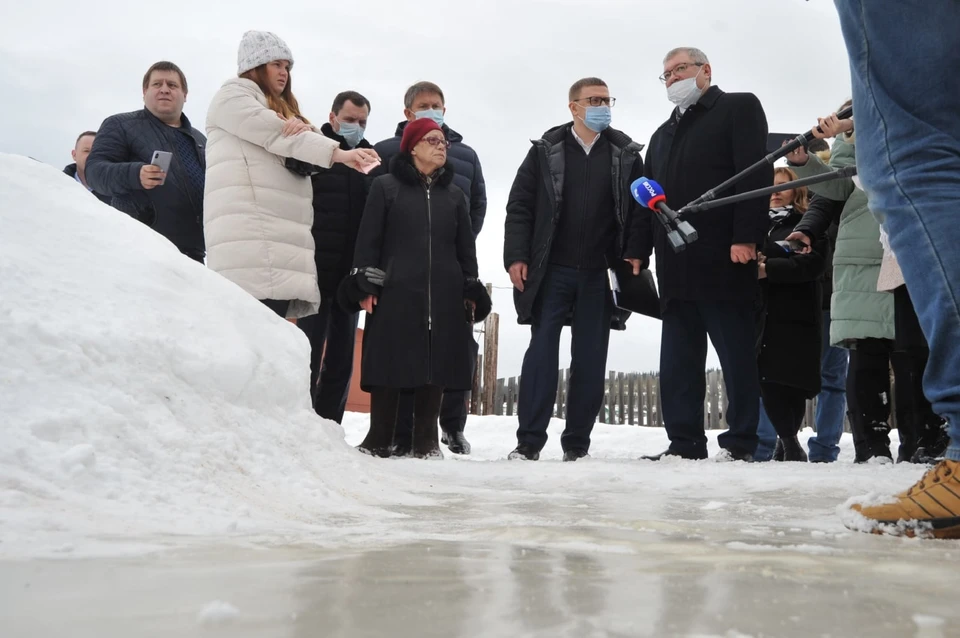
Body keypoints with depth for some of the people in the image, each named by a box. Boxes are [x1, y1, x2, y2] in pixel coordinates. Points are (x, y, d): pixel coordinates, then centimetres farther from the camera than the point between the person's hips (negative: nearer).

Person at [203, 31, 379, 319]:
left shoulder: (283, 109, 33)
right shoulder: (232, 96, 6)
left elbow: (298, 148, 18)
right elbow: (277, 134, -9)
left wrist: (304, 130, -6)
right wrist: (340, 154, -18)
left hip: (284, 231, 8)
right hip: (249, 233, -8)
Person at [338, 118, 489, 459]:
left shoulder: (454, 195, 17)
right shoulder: (385, 186, 8)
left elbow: (466, 246, 17)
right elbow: (368, 238, 2)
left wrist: (471, 291, 9)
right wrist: (365, 284, -7)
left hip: (444, 296, 3)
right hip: (394, 291, -3)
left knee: (436, 365, 1)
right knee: (389, 363, -3)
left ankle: (427, 440, 9)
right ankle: (379, 439, 6)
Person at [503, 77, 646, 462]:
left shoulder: (627, 154, 8)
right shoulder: (546, 151, 5)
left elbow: (641, 208, 8)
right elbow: (519, 206, 3)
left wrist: (635, 253, -6)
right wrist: (516, 256, -6)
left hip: (600, 275, 2)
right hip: (551, 271, -1)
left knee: (591, 359, 4)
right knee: (541, 352, -3)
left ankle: (577, 444, 11)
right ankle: (529, 442, -2)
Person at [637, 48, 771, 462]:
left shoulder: (739, 108, 6)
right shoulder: (664, 133, 28)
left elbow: (755, 173, -7)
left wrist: (745, 236, -18)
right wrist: (639, 249, 11)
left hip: (724, 258, -7)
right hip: (676, 263, 7)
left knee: (737, 354, -3)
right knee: (678, 358, 5)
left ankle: (739, 443, -1)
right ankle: (684, 442, 8)